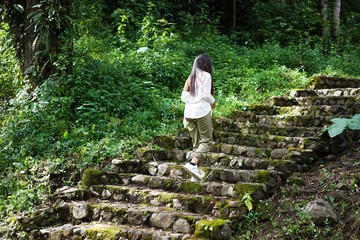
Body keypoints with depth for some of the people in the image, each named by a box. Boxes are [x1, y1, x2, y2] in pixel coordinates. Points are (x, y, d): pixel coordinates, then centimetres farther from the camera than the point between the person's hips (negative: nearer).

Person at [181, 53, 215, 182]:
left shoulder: (190, 77, 13)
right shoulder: (206, 75, -2)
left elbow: (183, 96, 6)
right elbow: (206, 94, -11)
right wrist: (212, 102, 7)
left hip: (189, 112, 6)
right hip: (202, 111, -6)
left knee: (196, 143, 11)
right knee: (207, 141, 0)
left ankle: (196, 173, 7)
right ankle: (192, 163, -22)